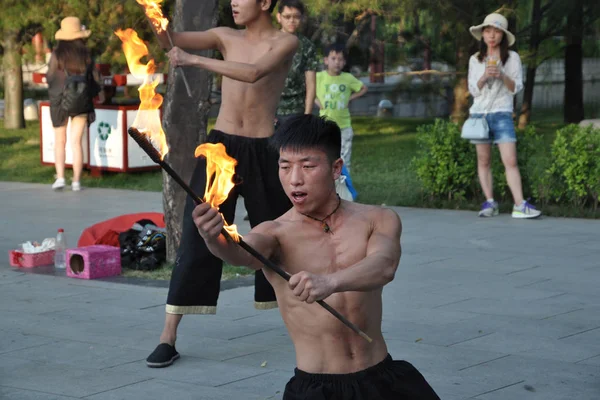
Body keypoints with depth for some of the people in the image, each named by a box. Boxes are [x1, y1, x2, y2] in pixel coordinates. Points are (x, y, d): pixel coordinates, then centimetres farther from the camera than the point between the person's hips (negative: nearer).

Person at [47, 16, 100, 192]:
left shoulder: (57, 54, -10)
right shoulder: (86, 54, -4)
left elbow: (50, 78, -6)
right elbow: (94, 77, 0)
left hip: (60, 100, -1)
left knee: (60, 141, 11)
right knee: (76, 142, 5)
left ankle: (60, 177, -2)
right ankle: (76, 181, 0)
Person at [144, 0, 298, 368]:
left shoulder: (285, 42, -4)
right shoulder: (226, 37, 9)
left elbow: (254, 73, -22)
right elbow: (170, 40, 0)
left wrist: (194, 60, -27)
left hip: (262, 152, -2)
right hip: (220, 145, 2)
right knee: (196, 240, -4)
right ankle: (168, 338, -3)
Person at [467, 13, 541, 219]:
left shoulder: (512, 58, 4)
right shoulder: (475, 60, 10)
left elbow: (517, 87, 2)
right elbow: (473, 90, 7)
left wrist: (502, 76, -16)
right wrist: (484, 77, -12)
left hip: (502, 113, -2)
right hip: (479, 112, 3)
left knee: (510, 161, -12)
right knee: (483, 161, 2)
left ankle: (520, 205, -17)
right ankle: (489, 202, 7)